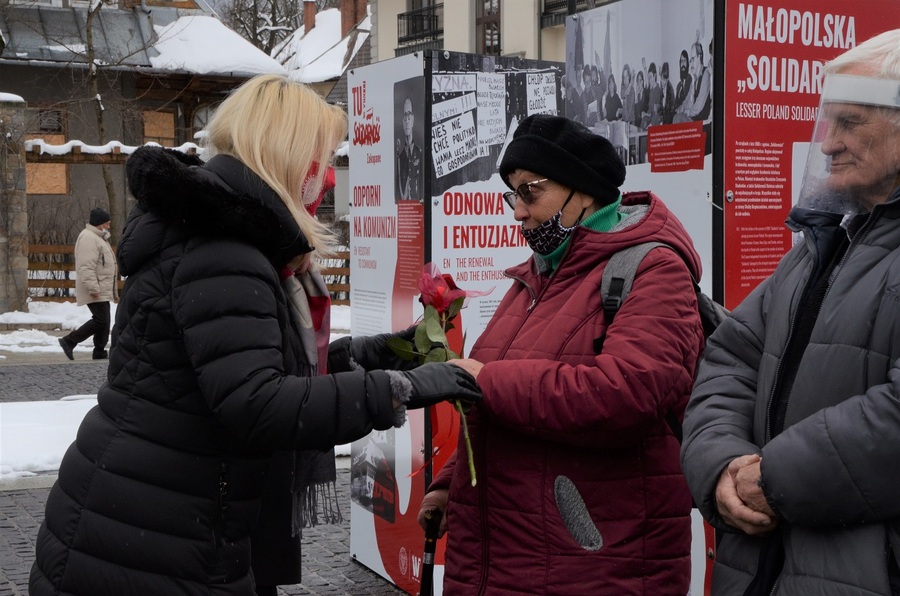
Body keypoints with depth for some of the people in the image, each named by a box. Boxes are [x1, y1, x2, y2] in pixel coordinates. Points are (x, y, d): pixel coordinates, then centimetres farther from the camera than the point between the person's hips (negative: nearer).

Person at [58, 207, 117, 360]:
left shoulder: (99, 238, 21)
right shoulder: (88, 238, -15)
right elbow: (87, 266, -23)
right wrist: (93, 288, -28)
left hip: (103, 290, 11)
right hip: (96, 291, -11)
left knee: (103, 321, 12)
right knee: (100, 320, -14)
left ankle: (99, 352, 17)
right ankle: (69, 341, -8)